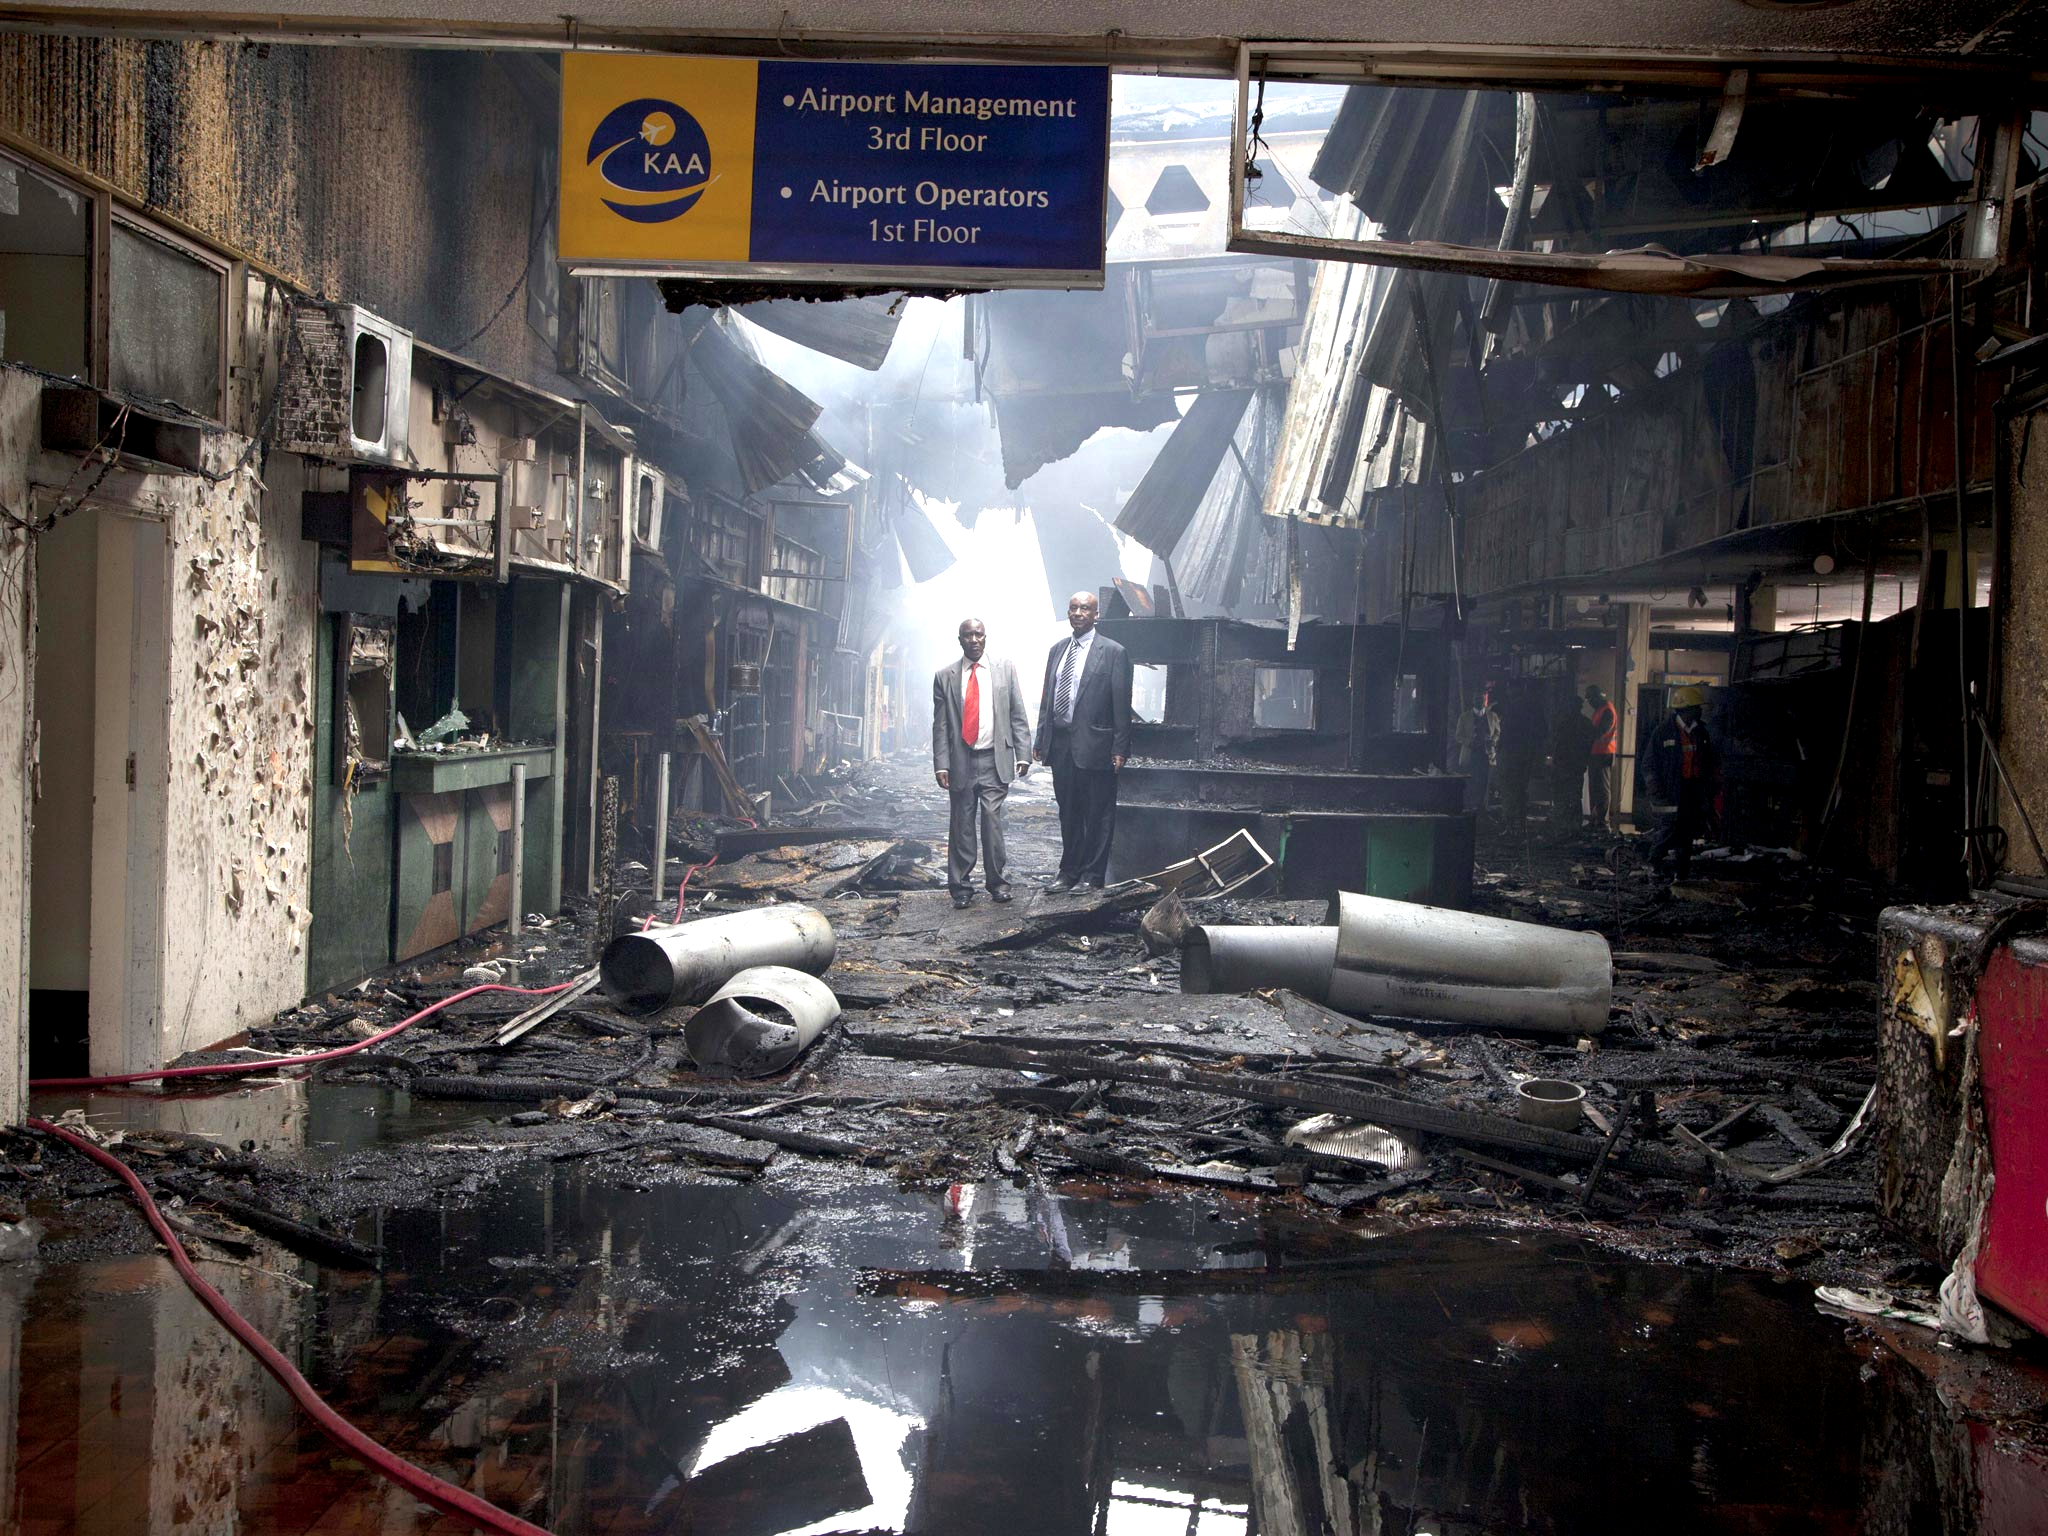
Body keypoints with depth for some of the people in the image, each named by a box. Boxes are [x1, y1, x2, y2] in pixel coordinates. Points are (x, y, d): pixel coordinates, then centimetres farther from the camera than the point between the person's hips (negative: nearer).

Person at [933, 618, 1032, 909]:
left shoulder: (1005, 670, 8)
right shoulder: (944, 676, 6)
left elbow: (1018, 716, 7)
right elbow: (940, 725, 4)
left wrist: (1023, 754, -2)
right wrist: (941, 764, -3)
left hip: (995, 761, 0)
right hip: (961, 762, 1)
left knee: (992, 820, -6)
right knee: (961, 826, 4)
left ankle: (996, 882, 6)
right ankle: (961, 887, 11)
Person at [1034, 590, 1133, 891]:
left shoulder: (1113, 652, -5)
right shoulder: (1057, 651, 13)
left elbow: (1121, 704, -8)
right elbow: (1047, 698, 15)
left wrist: (1120, 749, -12)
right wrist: (1042, 740, 10)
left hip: (1094, 745, -6)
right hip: (1060, 743, 6)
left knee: (1098, 815, 2)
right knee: (1068, 813, 15)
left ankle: (1092, 875, 10)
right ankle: (1069, 872, 25)